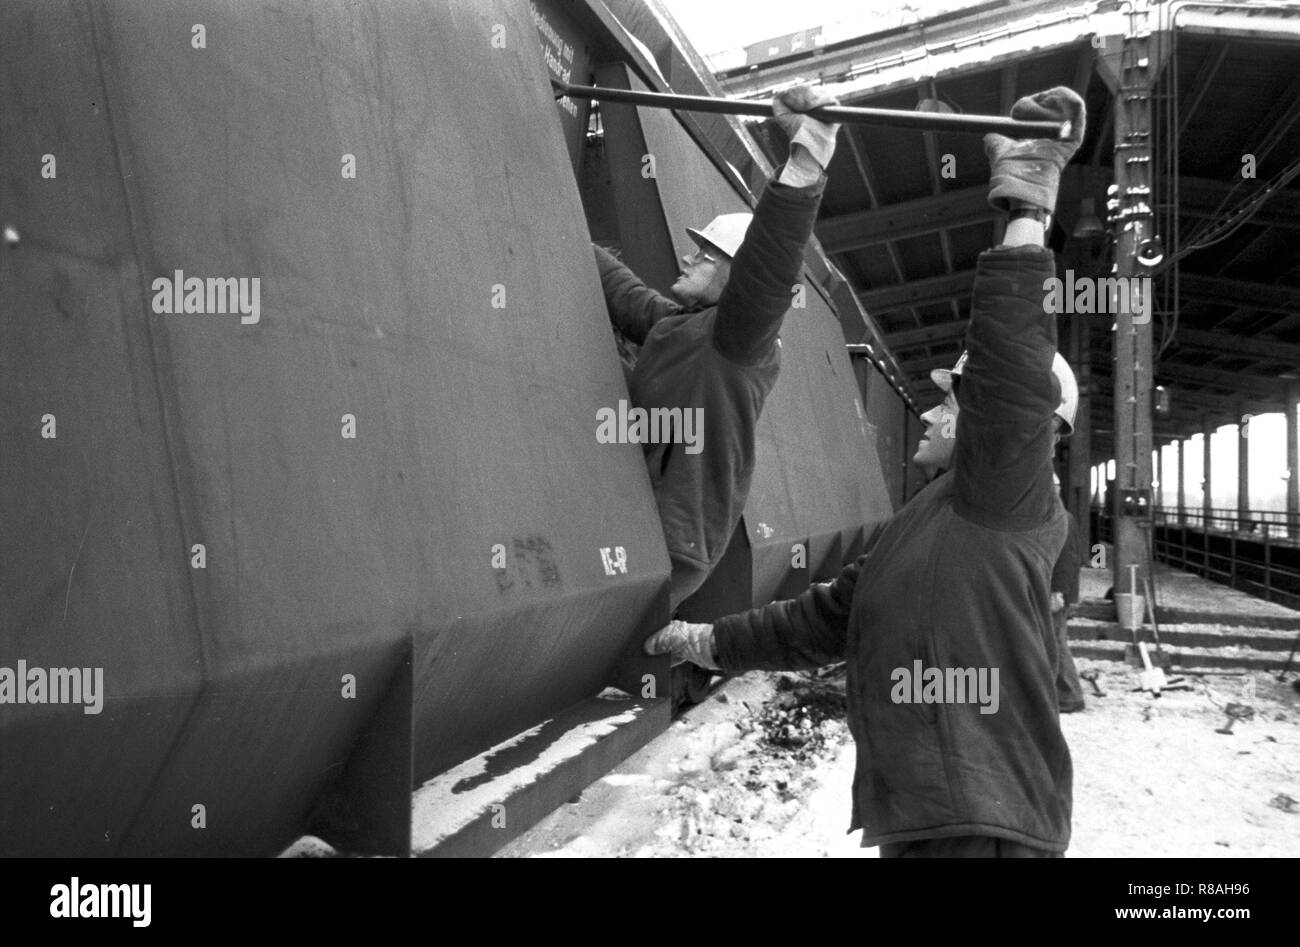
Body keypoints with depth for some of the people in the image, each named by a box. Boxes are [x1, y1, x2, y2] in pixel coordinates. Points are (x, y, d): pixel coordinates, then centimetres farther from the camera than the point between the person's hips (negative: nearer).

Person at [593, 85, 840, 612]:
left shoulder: (742, 337, -9)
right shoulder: (670, 323, 19)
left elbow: (768, 269, -28)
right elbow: (614, 284, 30)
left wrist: (808, 157, -42)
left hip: (667, 547, -9)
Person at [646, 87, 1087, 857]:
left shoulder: (1005, 496, -8)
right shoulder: (923, 524, 20)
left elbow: (1010, 371, -26)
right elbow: (824, 620, 24)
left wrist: (1026, 208, -27)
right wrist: (705, 643, 25)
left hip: (984, 827, -9)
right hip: (917, 815, 9)